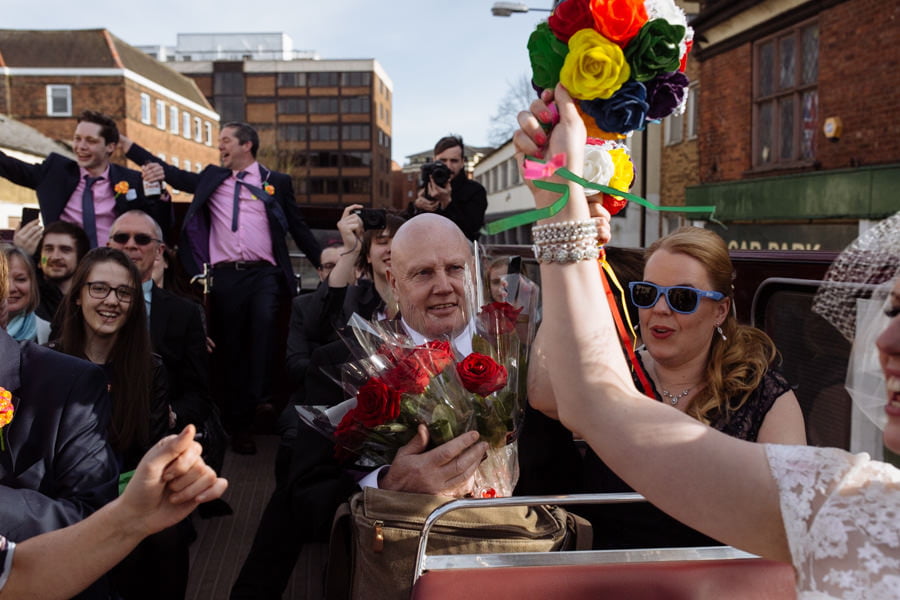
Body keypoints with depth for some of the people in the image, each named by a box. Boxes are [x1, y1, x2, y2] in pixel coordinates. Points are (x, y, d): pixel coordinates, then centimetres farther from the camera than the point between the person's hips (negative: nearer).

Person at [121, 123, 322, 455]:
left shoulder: (275, 181, 10)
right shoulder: (211, 178, 18)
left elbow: (298, 227, 11)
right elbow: (172, 173, 16)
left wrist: (324, 264, 7)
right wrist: (125, 144, 13)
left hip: (263, 273, -2)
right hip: (224, 276, 3)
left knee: (264, 322, -30)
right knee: (230, 348, 4)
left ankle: (260, 397, -21)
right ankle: (240, 424, 13)